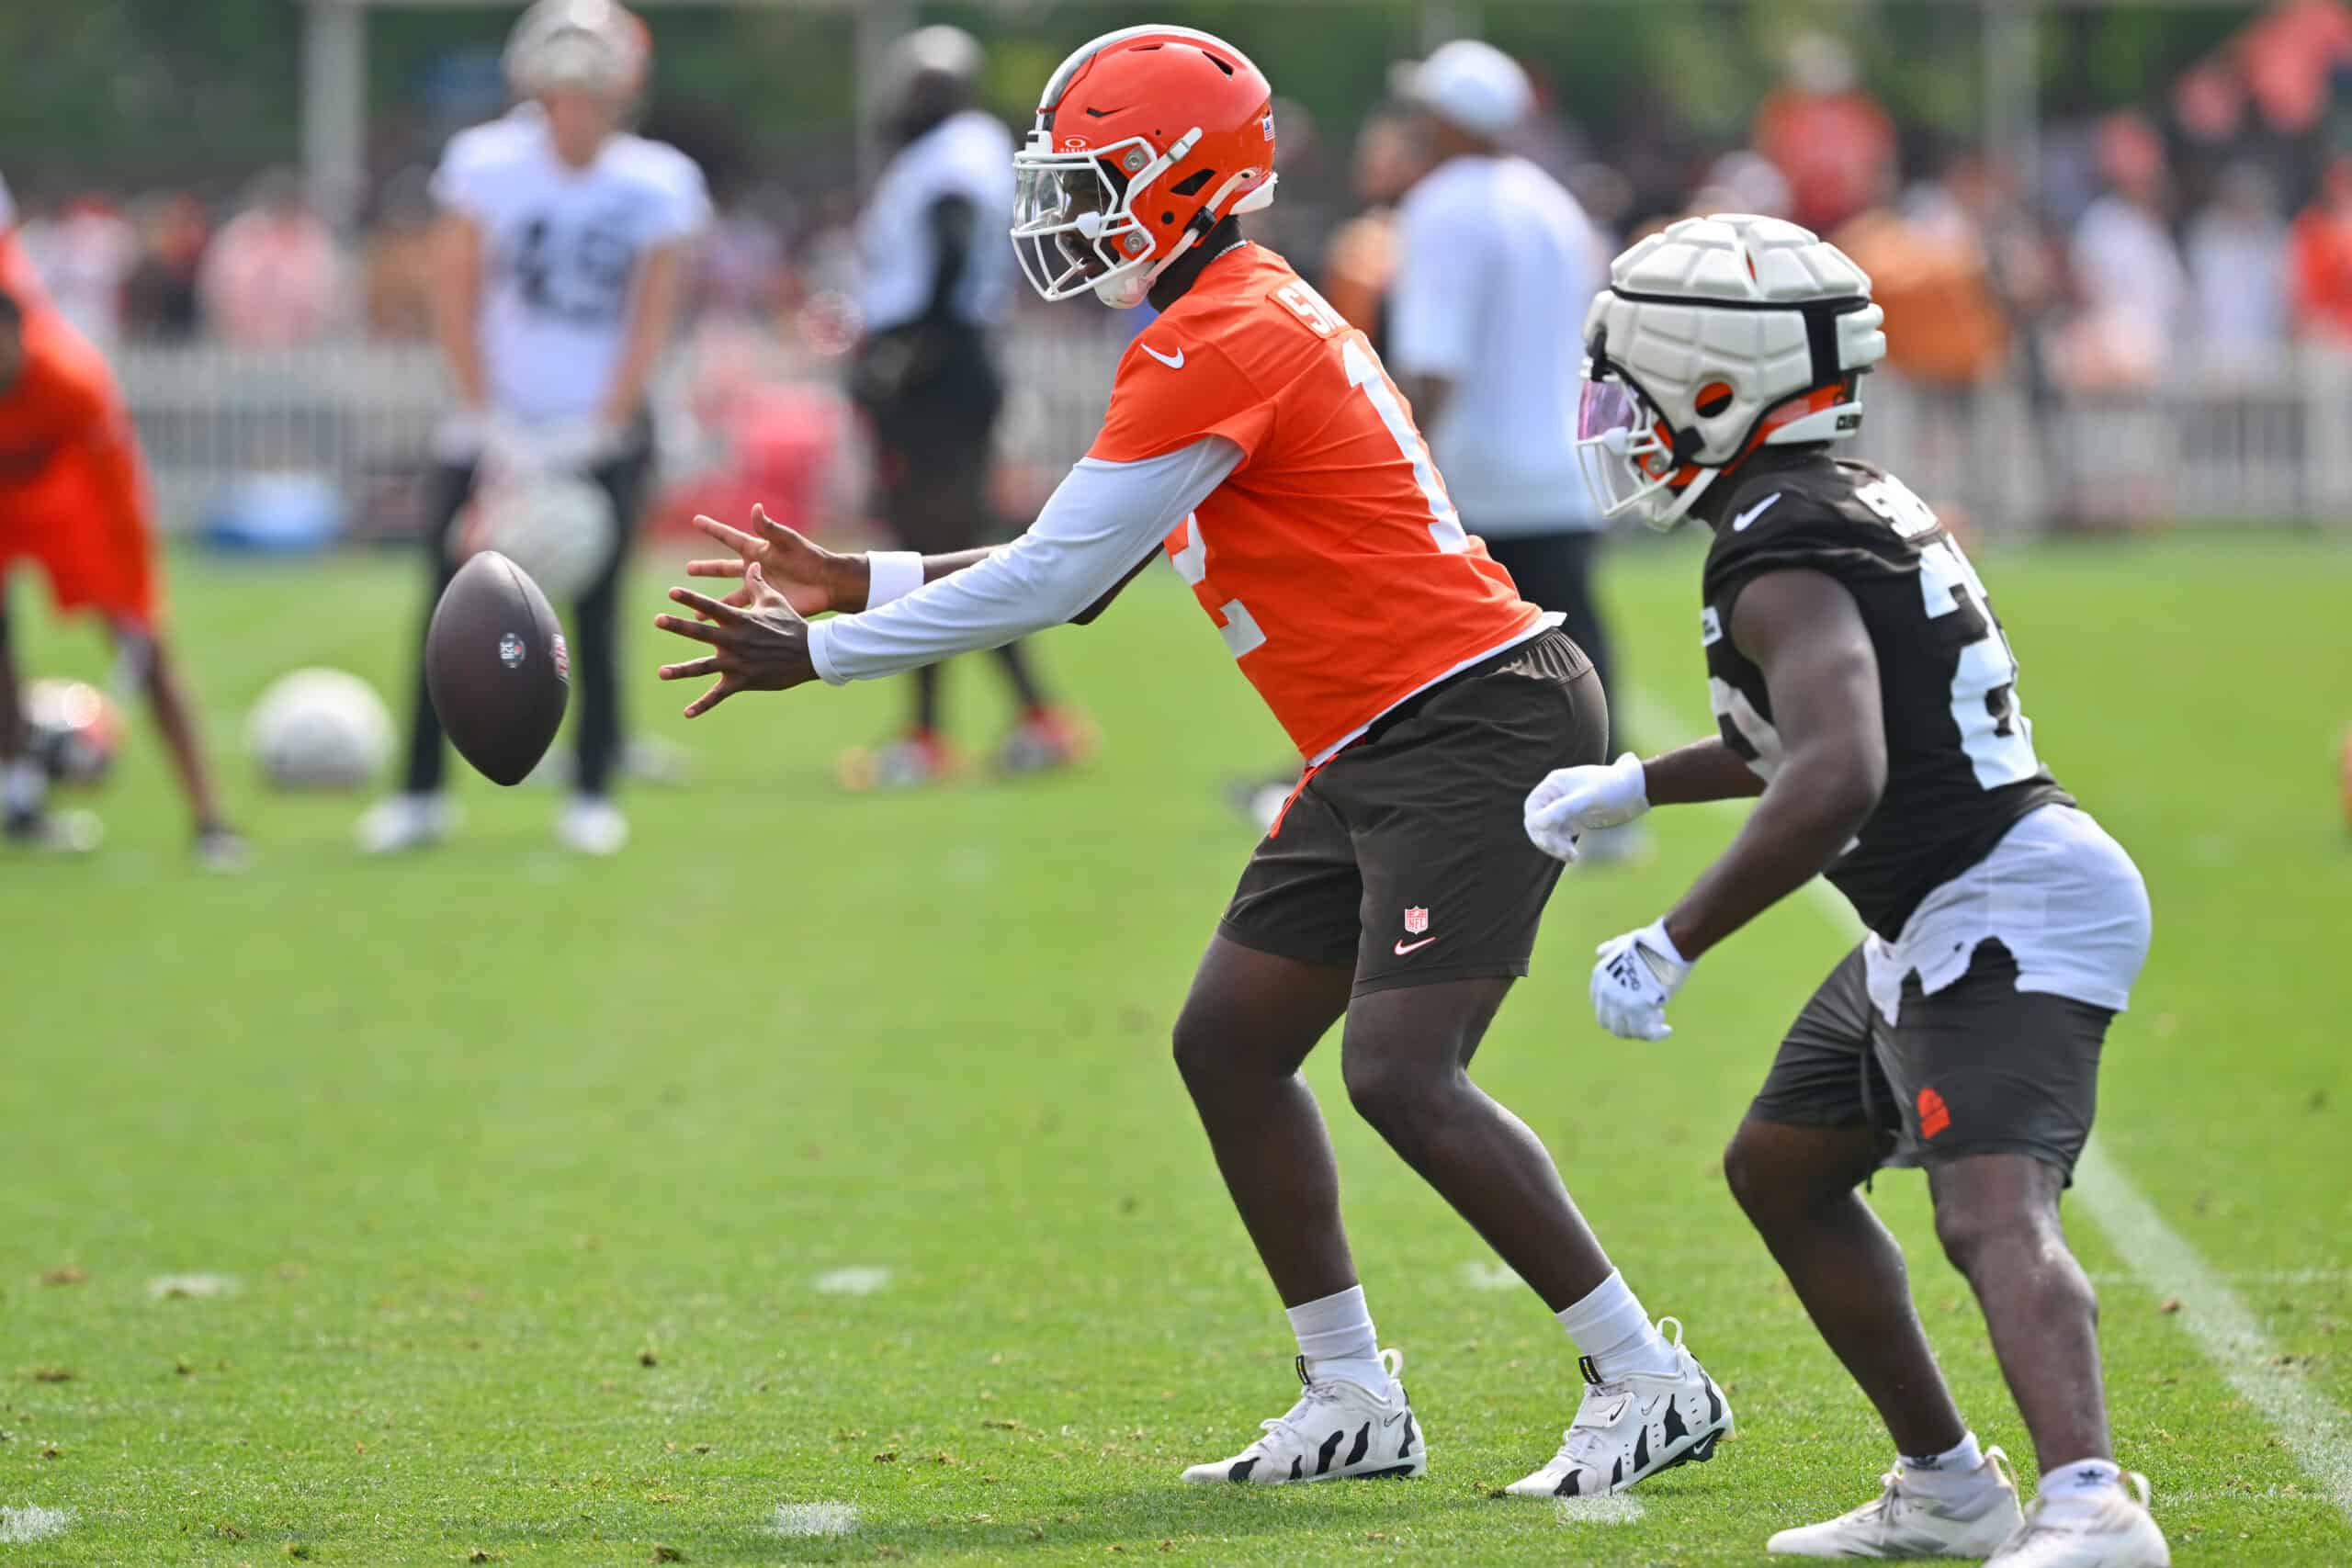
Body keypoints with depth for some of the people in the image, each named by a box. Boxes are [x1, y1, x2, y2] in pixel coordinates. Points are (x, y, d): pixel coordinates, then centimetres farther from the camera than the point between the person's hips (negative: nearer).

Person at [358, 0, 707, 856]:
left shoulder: (656, 186, -9)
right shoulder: (488, 167, -9)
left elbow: (649, 327, -6)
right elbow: (456, 305, -4)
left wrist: (596, 434, -11)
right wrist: (493, 426, -8)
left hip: (601, 434, 0)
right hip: (499, 424, 0)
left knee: (594, 613, -2)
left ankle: (593, 794, 7)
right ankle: (422, 792, 2)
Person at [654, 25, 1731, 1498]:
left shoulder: (1222, 342, -16)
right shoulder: (1244, 323, 16)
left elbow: (1053, 579, -15)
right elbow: (1082, 571, 23)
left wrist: (815, 656, -10)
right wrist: (858, 584, 20)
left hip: (1475, 720, -11)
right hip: (1381, 754, 11)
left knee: (1403, 1073, -17)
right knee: (1229, 1043, 9)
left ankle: (1652, 1384, -10)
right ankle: (1353, 1401, 14)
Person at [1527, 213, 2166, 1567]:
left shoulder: (1782, 562, -19)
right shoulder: (1853, 503, 13)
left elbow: (1837, 783, -34)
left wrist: (1672, 947, -27)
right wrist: (1636, 786, 31)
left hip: (2005, 914, -11)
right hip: (1941, 927, 11)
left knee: (1994, 1213, -29)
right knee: (1782, 1169, 24)